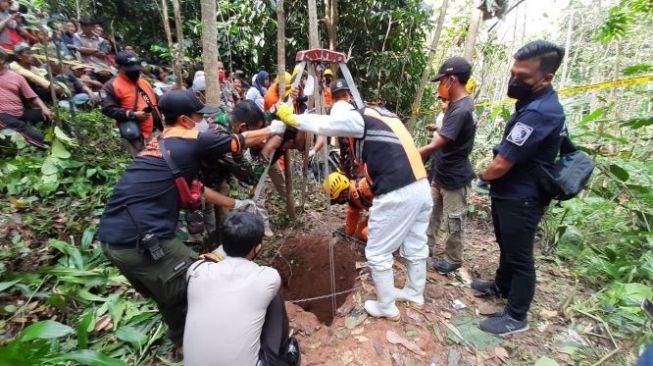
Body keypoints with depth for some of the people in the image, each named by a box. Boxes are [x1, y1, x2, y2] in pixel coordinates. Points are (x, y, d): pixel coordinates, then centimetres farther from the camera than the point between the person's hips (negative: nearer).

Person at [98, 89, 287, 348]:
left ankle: (183, 340, 47)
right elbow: (243, 140, 5)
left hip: (111, 239, 10)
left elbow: (192, 187, 23)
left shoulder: (157, 145, 18)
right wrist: (273, 130, 23)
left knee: (169, 297, 27)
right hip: (142, 241, -10)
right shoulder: (192, 141, -7)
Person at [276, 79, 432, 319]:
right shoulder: (381, 115, 20)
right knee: (416, 246, 25)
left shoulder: (357, 118, -5)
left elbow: (321, 124, -1)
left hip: (396, 194, -9)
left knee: (378, 254, 9)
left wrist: (290, 116, 13)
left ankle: (386, 307, 27)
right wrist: (365, 184, 27)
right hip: (421, 187, 10)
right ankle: (415, 293, 46)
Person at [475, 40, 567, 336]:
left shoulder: (538, 112, -27)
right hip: (510, 194, 10)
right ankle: (502, 287, 47)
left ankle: (517, 317, 24)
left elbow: (502, 164, -25)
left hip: (521, 200, -10)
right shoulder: (539, 104, 8)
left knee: (520, 256, 6)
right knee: (507, 246, 25)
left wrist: (482, 177, -4)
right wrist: (491, 178, 6)